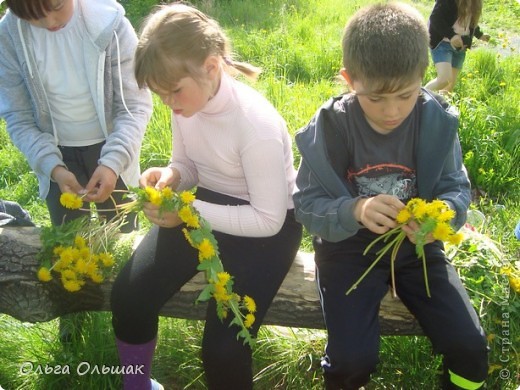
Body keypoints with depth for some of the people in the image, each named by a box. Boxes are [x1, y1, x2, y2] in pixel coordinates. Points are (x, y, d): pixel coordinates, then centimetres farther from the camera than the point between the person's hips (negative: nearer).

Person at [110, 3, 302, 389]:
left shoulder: (257, 125, -29)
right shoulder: (188, 101, -8)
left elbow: (268, 219, -23)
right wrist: (171, 175, -16)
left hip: (266, 224, -6)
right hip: (204, 203, 7)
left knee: (223, 346, -20)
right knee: (127, 295, -9)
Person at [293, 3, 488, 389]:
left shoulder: (437, 119, -11)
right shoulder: (331, 124, -17)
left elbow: (457, 189, -3)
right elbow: (308, 205, -14)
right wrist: (355, 210, -35)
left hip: (416, 244, 2)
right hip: (349, 247, -2)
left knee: (470, 346, -10)